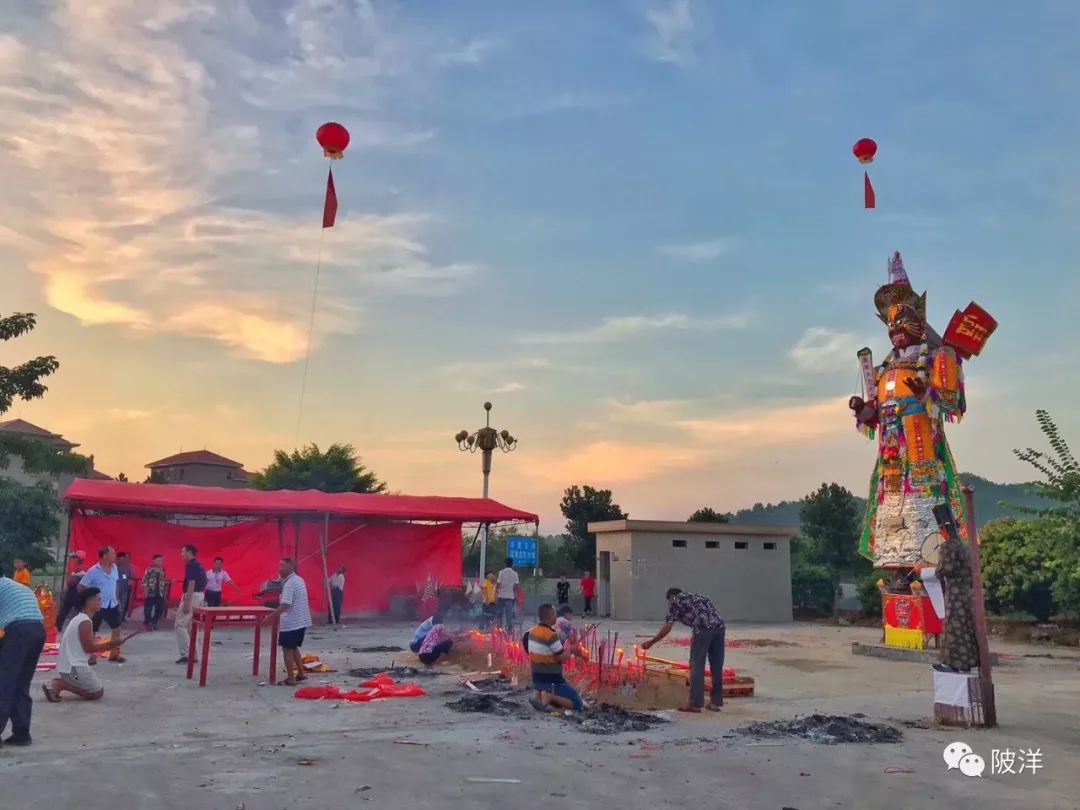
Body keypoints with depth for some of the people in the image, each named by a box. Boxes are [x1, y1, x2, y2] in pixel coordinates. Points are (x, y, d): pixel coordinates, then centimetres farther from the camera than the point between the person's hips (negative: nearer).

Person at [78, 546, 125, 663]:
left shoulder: (114, 568, 2)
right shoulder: (93, 571, -16)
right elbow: (81, 587, -11)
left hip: (112, 605, 6)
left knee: (117, 628, 8)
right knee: (92, 631, 5)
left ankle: (114, 654, 19)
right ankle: (90, 656, 16)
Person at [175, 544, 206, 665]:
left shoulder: (190, 565, -14)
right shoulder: (198, 565, 16)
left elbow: (191, 584, -21)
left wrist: (187, 603, -23)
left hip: (192, 596, -10)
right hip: (200, 596, 10)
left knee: (180, 625, -6)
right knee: (190, 625, 13)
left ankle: (186, 654, -8)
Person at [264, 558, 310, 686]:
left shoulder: (289, 583, -19)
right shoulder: (299, 580, 12)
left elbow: (285, 605, -27)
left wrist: (272, 616, -24)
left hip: (291, 622, -9)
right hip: (301, 621, 9)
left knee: (287, 649, 3)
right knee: (294, 648, 20)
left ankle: (290, 678, 8)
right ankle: (301, 673, 23)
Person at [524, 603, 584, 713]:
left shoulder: (532, 631, 4)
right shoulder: (551, 635, -20)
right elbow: (561, 658, -15)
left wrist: (565, 650, 11)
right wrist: (570, 650, 3)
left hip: (537, 678, 8)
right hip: (551, 680, -8)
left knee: (559, 702, 24)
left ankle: (540, 696, 6)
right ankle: (549, 696, -13)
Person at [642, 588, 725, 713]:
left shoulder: (676, 601, 15)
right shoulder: (697, 596, 34)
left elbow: (667, 628, 7)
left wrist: (651, 642, 15)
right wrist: (695, 637, 35)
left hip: (703, 629, -6)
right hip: (719, 627, 6)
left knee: (697, 666, 2)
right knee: (717, 666, 14)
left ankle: (695, 704, 4)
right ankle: (716, 702, 20)